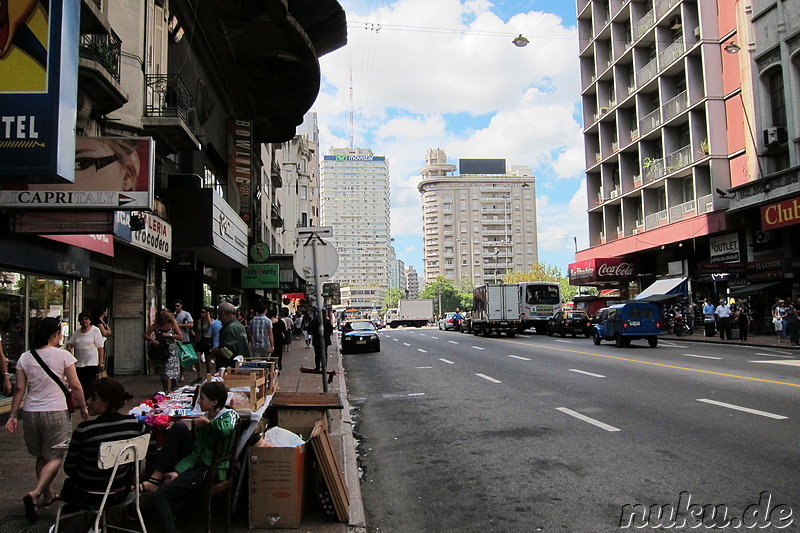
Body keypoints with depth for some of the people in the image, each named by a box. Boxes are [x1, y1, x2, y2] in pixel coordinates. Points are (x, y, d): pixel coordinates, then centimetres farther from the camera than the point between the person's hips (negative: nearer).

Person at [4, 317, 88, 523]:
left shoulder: (25, 358, 2)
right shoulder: (63, 355, -9)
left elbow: (19, 389, 2)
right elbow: (75, 386, -7)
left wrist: (13, 415, 8)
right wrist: (83, 408, 5)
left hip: (31, 413, 5)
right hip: (55, 413, -5)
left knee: (41, 456, 19)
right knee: (55, 457, 4)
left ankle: (47, 495, 30)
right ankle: (35, 493, -15)